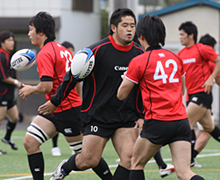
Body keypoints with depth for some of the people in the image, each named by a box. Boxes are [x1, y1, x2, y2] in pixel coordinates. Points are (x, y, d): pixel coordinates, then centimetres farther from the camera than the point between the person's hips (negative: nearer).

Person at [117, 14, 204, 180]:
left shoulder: (139, 62, -2)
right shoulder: (176, 59, 13)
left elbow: (121, 95, 4)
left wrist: (126, 78, 23)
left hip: (158, 122, -4)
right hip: (181, 121, 4)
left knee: (137, 164, 17)